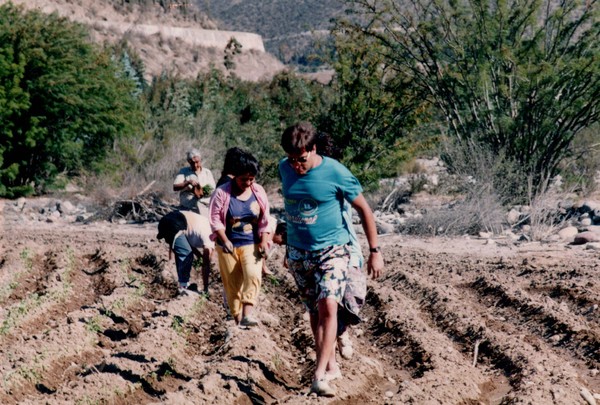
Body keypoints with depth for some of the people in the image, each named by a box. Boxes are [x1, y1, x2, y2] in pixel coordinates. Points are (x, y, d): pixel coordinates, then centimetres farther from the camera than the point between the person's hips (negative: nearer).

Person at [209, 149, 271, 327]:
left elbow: (264, 220, 5)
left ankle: (247, 314, -26)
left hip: (252, 245, 1)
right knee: (232, 284, 4)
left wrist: (264, 243, -3)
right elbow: (215, 218, -7)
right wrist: (225, 240, -15)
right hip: (228, 246, -1)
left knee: (253, 275, -22)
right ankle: (237, 318, 16)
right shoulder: (222, 192, -8)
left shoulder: (259, 192, 1)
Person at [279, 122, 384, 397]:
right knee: (314, 311, 10)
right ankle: (331, 366, 22)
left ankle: (319, 374, -20)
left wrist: (375, 251, -7)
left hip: (331, 250, -5)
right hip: (298, 252, 5)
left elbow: (364, 209, -8)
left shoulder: (335, 172, -17)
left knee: (327, 307, -18)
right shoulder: (284, 168, -3)